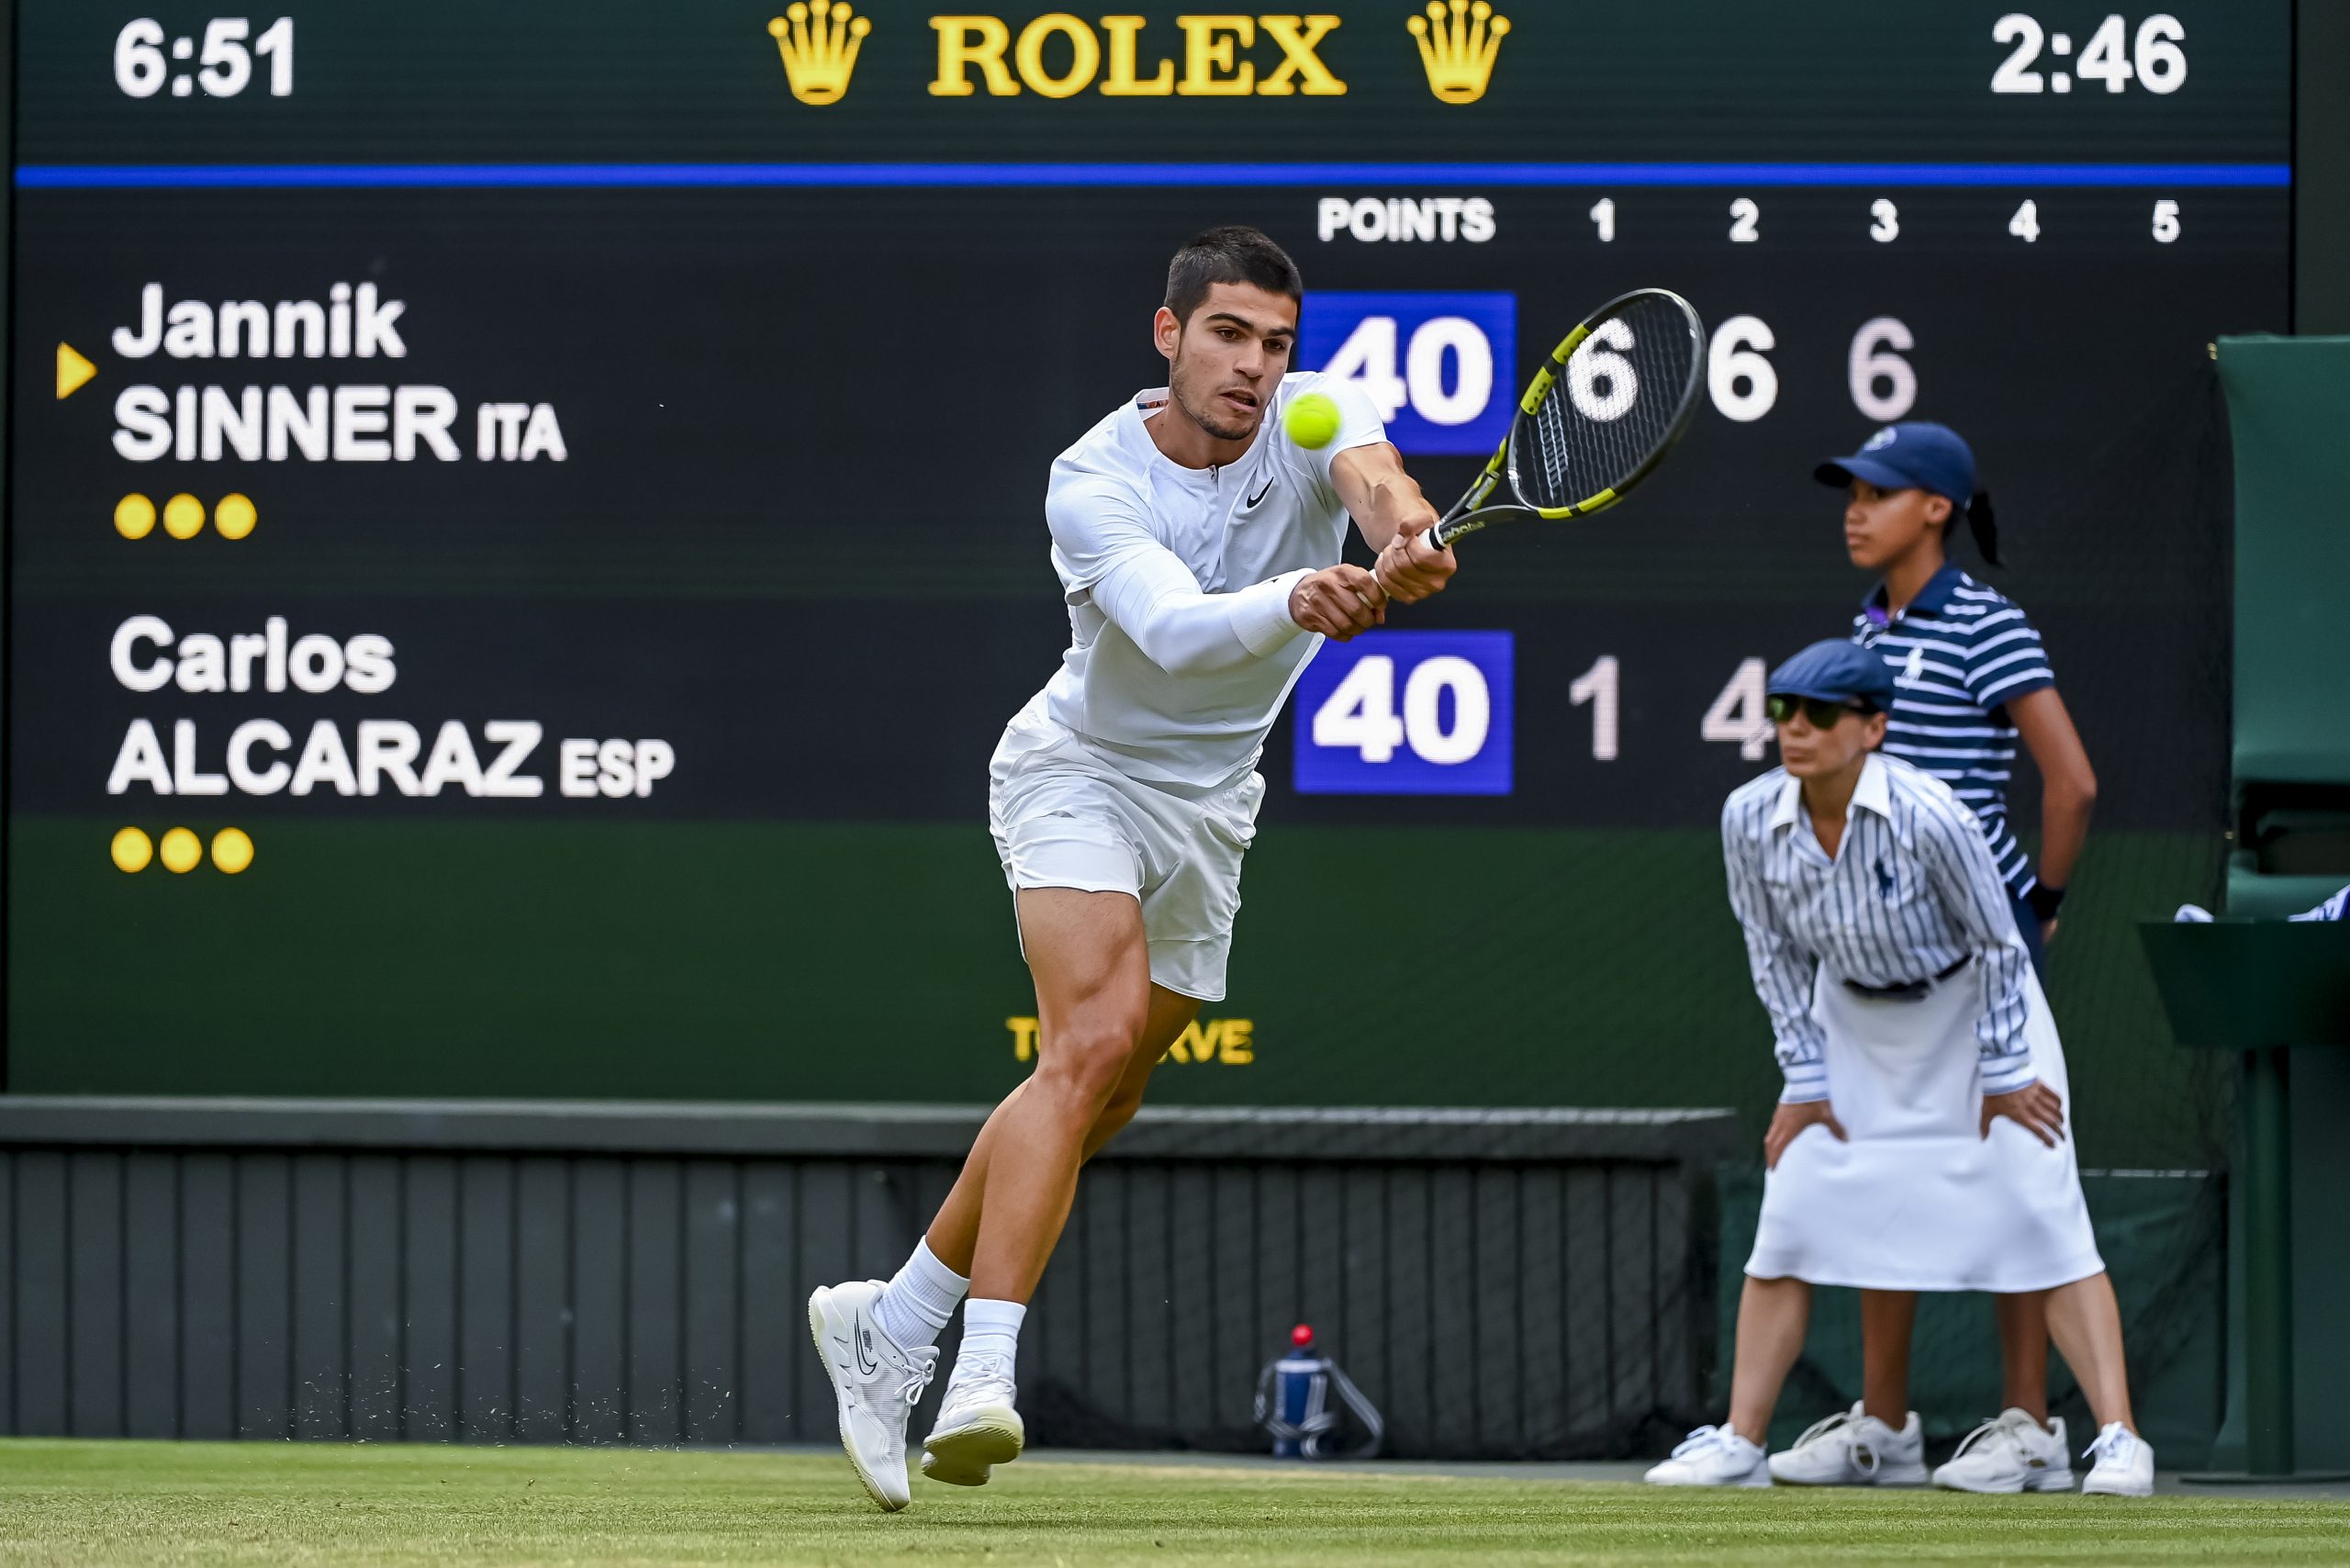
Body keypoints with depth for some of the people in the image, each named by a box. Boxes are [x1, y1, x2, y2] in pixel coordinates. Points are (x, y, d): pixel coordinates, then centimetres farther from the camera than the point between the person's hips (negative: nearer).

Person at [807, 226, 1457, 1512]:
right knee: (1097, 1033, -28)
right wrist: (1295, 601, -58)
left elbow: (1370, 474, -36)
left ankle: (888, 1323, 28)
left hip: (1208, 807, 6)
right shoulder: (1093, 483, -22)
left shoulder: (1314, 420, -12)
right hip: (1080, 769, -6)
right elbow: (1173, 629, -38)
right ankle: (984, 1376, -36)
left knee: (1098, 1105, 10)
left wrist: (1405, 534, -60)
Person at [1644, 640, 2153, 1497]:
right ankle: (1740, 1444, 6)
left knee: (2042, 1217, -12)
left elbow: (1998, 941, -17)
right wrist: (1805, 1081, -3)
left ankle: (2119, 1442, -13)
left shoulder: (1929, 816, -32)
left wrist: (2002, 1072, -12)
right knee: (1786, 1227, 0)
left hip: (1971, 1005, -4)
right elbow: (1776, 952, -3)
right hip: (1853, 1021, 4)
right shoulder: (1750, 818, -19)